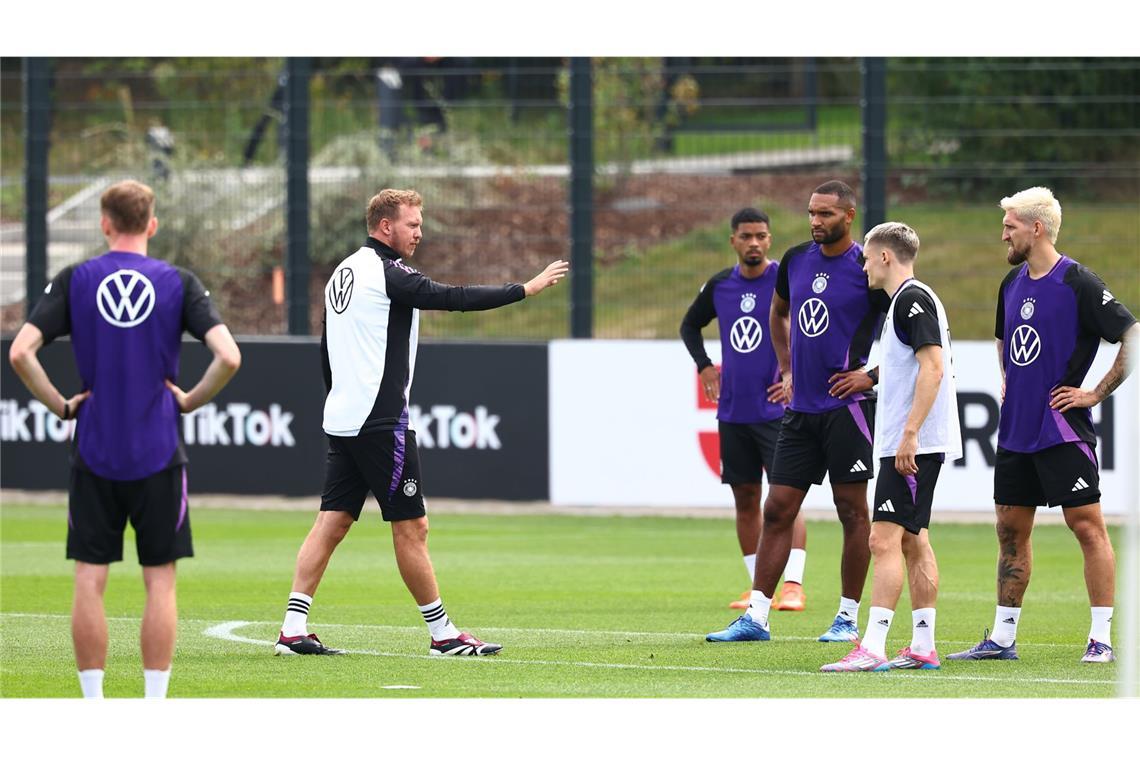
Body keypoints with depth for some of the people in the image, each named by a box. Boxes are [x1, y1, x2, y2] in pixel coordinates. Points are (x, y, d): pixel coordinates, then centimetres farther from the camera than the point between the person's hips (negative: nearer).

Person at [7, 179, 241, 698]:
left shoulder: (75, 281, 0)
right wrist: (189, 400, 3)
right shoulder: (179, 283, -1)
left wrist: (60, 405, 2)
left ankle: (93, 708, 4)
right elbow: (228, 357, -12)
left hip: (94, 454, 0)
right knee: (160, 581, 5)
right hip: (158, 454, 0)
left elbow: (20, 352, -10)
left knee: (90, 580, 4)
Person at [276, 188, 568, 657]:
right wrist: (527, 289, -16)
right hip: (380, 421, -9)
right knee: (410, 526, -2)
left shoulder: (343, 273, 16)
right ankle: (442, 634, 3)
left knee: (332, 522, 6)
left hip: (342, 420, 9)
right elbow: (453, 298, -19)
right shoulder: (387, 273, -12)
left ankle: (293, 629, 0)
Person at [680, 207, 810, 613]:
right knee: (745, 499, 7)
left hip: (776, 409, -5)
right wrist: (704, 366, 13)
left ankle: (793, 585, -14)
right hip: (732, 411, 5)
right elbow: (689, 325, 25)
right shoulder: (719, 286, 7)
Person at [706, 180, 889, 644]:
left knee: (852, 510, 1)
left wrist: (873, 374, -10)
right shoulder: (796, 261, 9)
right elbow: (778, 313, 28)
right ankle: (756, 617, 3)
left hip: (847, 407, -6)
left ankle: (848, 618, 9)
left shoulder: (867, 268, -9)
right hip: (801, 409, 6)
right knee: (777, 510, 3)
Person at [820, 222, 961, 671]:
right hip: (908, 445, 11)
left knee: (885, 539, -14)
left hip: (912, 446, -11)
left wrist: (910, 434, -24)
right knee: (913, 541, 11)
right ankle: (923, 648, 12)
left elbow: (933, 366, -21)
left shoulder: (912, 299, -12)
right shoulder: (907, 300, 19)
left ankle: (872, 648, -19)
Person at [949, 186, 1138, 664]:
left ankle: (1101, 638, -5)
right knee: (1011, 529, 10)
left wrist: (1096, 393, -13)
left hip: (1063, 429, -8)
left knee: (1087, 526, -6)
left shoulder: (1079, 284, -12)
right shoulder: (1012, 283, 12)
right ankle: (1002, 638, 15)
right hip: (1015, 429, 8)